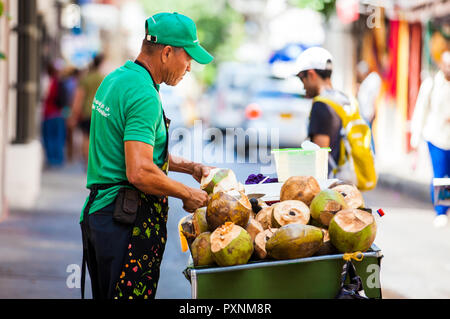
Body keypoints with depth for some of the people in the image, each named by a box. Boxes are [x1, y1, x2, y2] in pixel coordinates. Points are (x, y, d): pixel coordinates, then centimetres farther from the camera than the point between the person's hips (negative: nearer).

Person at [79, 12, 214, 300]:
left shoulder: (115, 79, 14)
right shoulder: (144, 95, -18)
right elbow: (140, 173, -25)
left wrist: (189, 166, 19)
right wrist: (189, 195, -11)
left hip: (98, 210, 10)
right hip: (129, 222, -10)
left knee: (105, 294, 13)